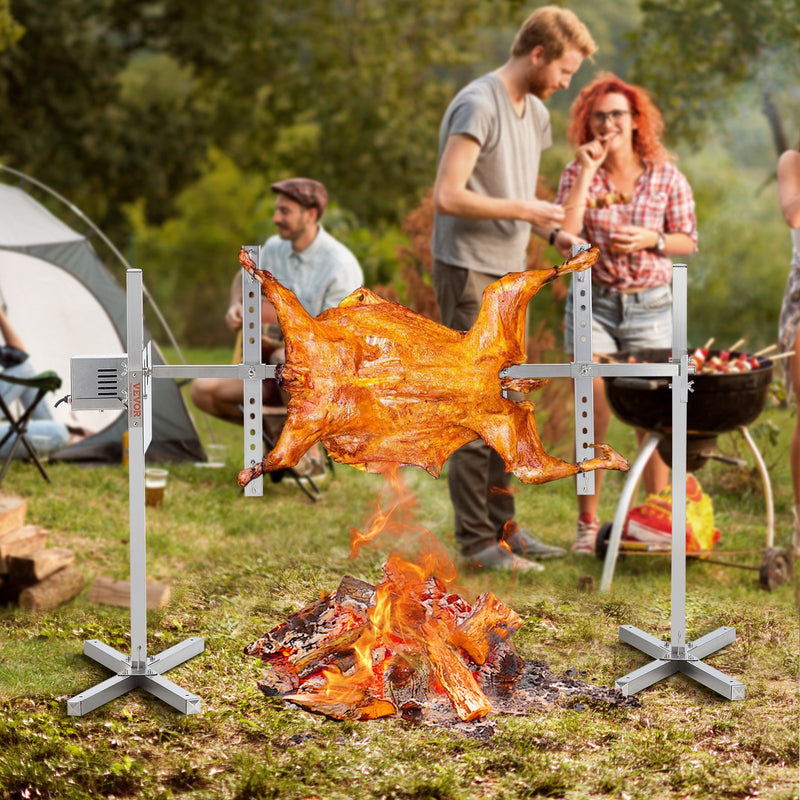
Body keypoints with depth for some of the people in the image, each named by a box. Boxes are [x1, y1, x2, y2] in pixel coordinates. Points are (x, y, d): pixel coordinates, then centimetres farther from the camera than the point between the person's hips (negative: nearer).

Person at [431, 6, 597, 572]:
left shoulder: (536, 113, 15)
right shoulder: (478, 106, -15)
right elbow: (448, 197, -22)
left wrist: (554, 234, 7)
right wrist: (523, 210, -17)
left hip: (510, 274, 9)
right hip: (469, 273, -9)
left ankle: (502, 527, 21)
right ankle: (476, 541, -3)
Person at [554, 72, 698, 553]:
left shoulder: (665, 176, 0)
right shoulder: (578, 173, 0)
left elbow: (689, 241, 6)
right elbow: (564, 235, -14)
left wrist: (650, 239, -14)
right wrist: (587, 173, -16)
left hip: (651, 303, 0)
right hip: (593, 302, 0)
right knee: (593, 418, -4)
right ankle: (588, 525, 5)